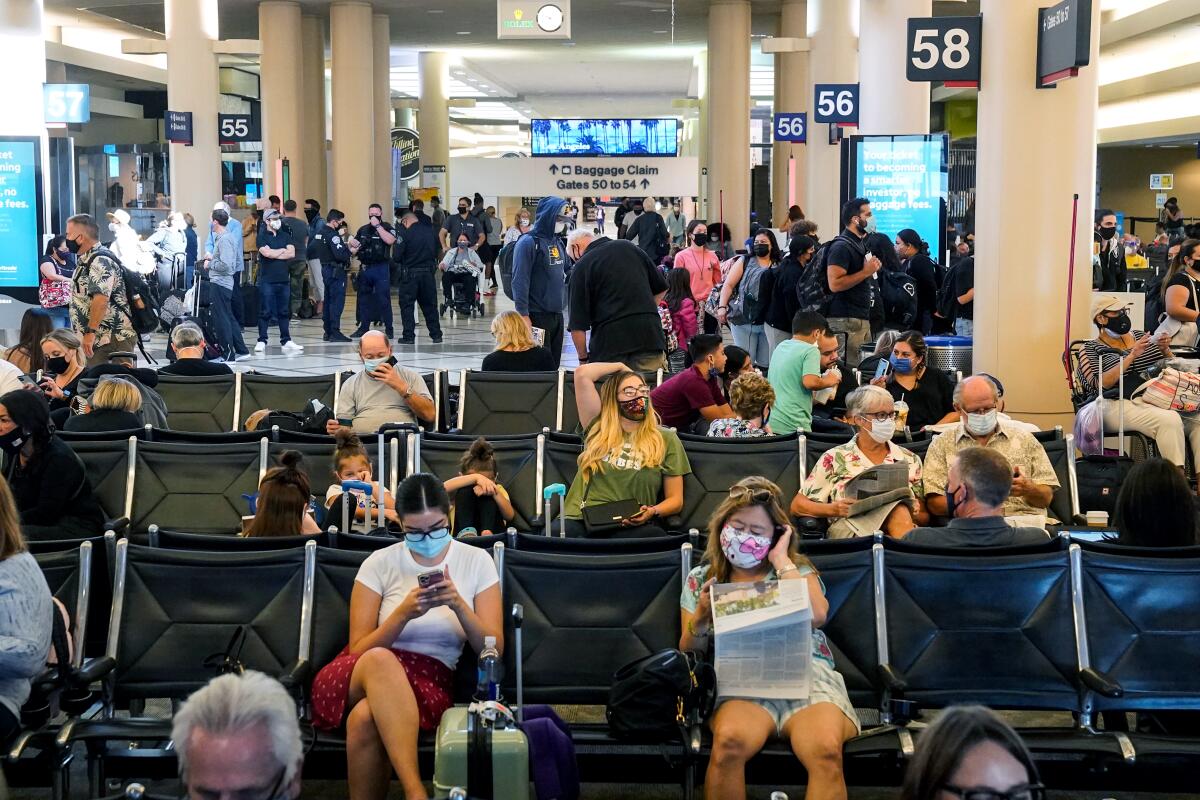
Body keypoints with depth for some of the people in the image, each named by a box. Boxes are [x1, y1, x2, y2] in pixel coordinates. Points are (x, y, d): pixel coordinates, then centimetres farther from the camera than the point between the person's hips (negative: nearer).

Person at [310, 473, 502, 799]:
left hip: (430, 680, 0)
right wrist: (403, 614, -18)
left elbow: (493, 650, 0)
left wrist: (459, 605, -17)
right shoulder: (380, 563, 1)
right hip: (359, 677, 1)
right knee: (380, 660, -42)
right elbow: (358, 650, -1)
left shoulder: (477, 561, 3)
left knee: (365, 719, -39)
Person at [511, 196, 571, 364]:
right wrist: (523, 314, -20)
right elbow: (520, 281, -16)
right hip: (537, 316, -8)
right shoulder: (528, 242, -11)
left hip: (557, 314, 8)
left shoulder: (557, 243, 13)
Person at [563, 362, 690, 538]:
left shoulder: (666, 439, 16)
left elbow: (675, 500, 14)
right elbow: (582, 374, 7)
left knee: (657, 536, -36)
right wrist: (620, 367, 23)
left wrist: (652, 512, -8)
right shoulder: (598, 428, 16)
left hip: (631, 526, 1)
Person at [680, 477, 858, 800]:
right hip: (740, 680, 0)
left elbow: (816, 615, -3)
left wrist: (781, 560, 5)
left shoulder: (798, 570, 20)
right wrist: (700, 618, -4)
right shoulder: (700, 580, 22)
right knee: (729, 741, -37)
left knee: (826, 751, -35)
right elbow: (687, 654, 16)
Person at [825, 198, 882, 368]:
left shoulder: (860, 244, 19)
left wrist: (873, 267, 15)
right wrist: (866, 272, -18)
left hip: (862, 318, 10)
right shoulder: (841, 246, -11)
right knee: (849, 369, -12)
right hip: (846, 320, -10)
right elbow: (835, 284, -22)